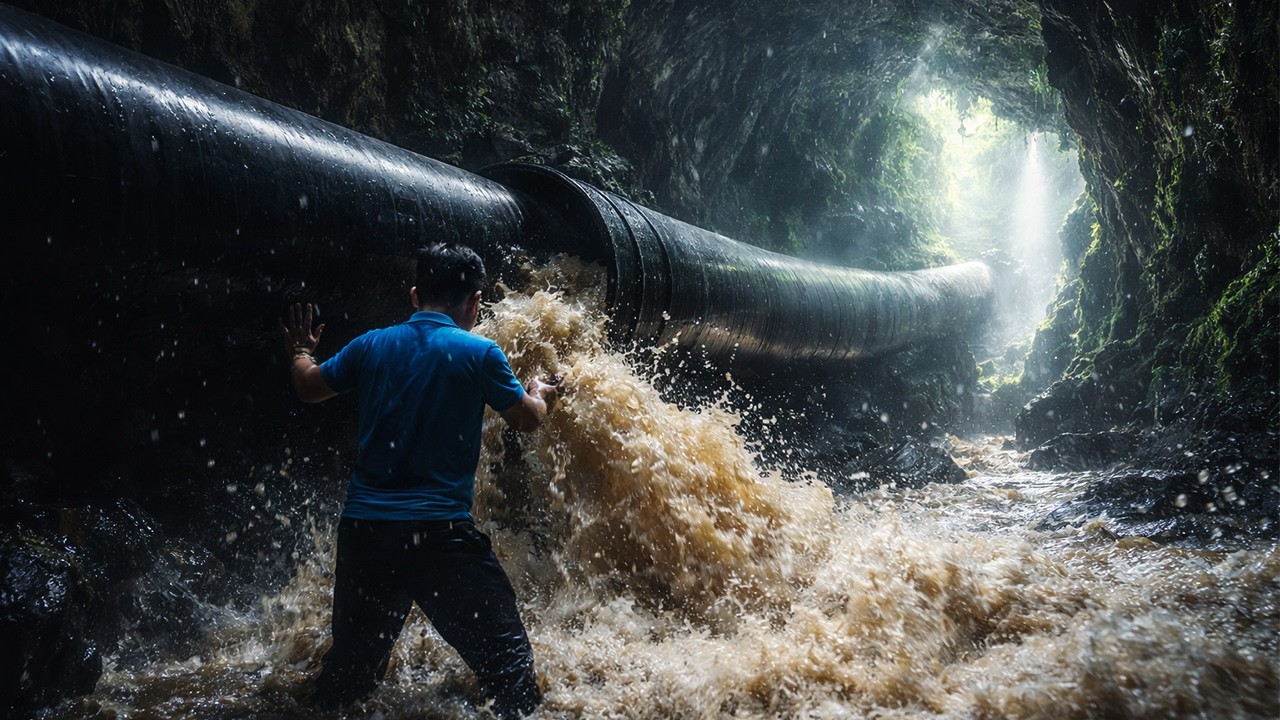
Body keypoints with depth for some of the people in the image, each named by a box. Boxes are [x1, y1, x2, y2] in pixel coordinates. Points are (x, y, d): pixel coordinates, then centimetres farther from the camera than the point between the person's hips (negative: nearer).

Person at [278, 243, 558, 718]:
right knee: (506, 657, -2)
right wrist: (541, 394, 30)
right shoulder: (479, 353, -4)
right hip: (440, 531, -5)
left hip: (362, 528, 5)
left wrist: (301, 352, 43)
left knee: (350, 665, 21)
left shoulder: (372, 345, 7)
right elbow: (527, 419, 7)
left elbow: (308, 388, 21)